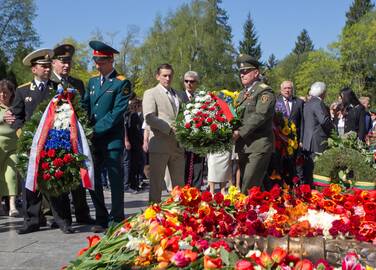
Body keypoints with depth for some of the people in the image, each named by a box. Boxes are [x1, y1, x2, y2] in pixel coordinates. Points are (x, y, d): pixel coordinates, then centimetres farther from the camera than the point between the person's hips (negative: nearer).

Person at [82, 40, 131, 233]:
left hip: (112, 139, -6)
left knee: (115, 179, 0)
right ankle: (101, 219, 16)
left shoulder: (122, 83, -5)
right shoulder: (92, 82, 16)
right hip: (93, 139, 6)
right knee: (93, 178, 7)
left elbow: (117, 113, -12)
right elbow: (85, 107, 16)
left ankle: (116, 219, 8)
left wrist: (97, 129, -15)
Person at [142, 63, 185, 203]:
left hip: (177, 145, 6)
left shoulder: (178, 95, 19)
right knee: (156, 183, 0)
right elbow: (149, 117, -13)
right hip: (159, 145, -5)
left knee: (179, 184, 9)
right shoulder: (150, 93, 1)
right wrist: (170, 129, -19)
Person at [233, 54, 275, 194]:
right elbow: (238, 116, 17)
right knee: (245, 183, 10)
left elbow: (260, 116, -18)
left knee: (249, 187, -13)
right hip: (243, 146, 8)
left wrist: (240, 132, -20)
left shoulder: (265, 92, -6)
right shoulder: (242, 94, 20)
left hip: (259, 145, -8)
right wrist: (232, 131, -2)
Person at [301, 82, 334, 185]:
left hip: (307, 143, 9)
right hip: (318, 143, -9)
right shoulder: (318, 103, -11)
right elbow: (324, 121, -24)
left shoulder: (307, 104, 17)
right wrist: (333, 127, -8)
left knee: (308, 170, 11)